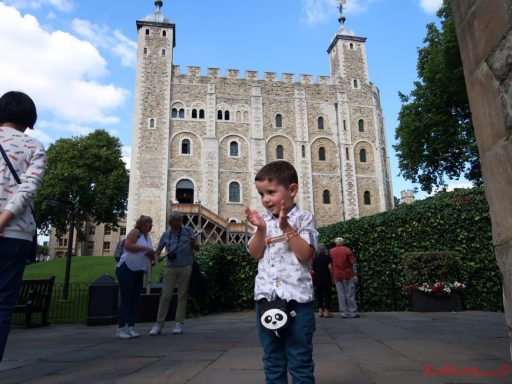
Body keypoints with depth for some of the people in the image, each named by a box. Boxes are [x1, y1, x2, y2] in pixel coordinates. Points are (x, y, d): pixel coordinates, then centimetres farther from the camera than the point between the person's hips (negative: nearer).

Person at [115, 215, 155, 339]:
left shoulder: (148, 238, 17)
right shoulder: (135, 232, -4)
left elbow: (150, 257, 22)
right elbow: (127, 245, -20)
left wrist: (151, 254, 0)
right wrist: (144, 248, -19)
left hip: (139, 273, 8)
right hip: (126, 269, -8)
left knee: (135, 300, 4)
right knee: (126, 299, -8)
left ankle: (131, 327, 7)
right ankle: (121, 329, -5)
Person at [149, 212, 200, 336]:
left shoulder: (188, 231, 7)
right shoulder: (166, 234, 11)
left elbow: (197, 248, 7)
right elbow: (159, 249, 17)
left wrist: (193, 243, -15)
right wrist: (156, 256, -4)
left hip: (185, 267, -1)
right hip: (170, 267, 1)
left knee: (182, 295, 3)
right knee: (165, 295, -2)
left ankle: (179, 323, 9)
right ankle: (159, 323, 5)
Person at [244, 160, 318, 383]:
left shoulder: (304, 219, -3)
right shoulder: (263, 220, 10)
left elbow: (305, 255, -13)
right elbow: (255, 254, 3)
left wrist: (287, 227, -17)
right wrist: (260, 229, -11)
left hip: (297, 297, -4)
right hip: (266, 297, 4)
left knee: (300, 360, 7)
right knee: (272, 360, 15)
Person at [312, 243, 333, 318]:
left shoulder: (315, 257, 7)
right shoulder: (327, 256, -4)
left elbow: (313, 269, 7)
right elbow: (330, 267, -14)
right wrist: (332, 277, -7)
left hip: (317, 279, 3)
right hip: (326, 279, -3)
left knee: (319, 295, 9)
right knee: (327, 294, 2)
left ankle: (320, 311, 11)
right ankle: (326, 311, 1)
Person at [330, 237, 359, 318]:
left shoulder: (331, 251, 4)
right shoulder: (347, 250, -1)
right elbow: (353, 263, -5)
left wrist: (332, 277, 13)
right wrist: (355, 275, -2)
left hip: (337, 276, 2)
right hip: (348, 275, -1)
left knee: (341, 295, 4)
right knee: (350, 294, 4)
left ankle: (344, 313, 5)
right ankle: (353, 312, 6)